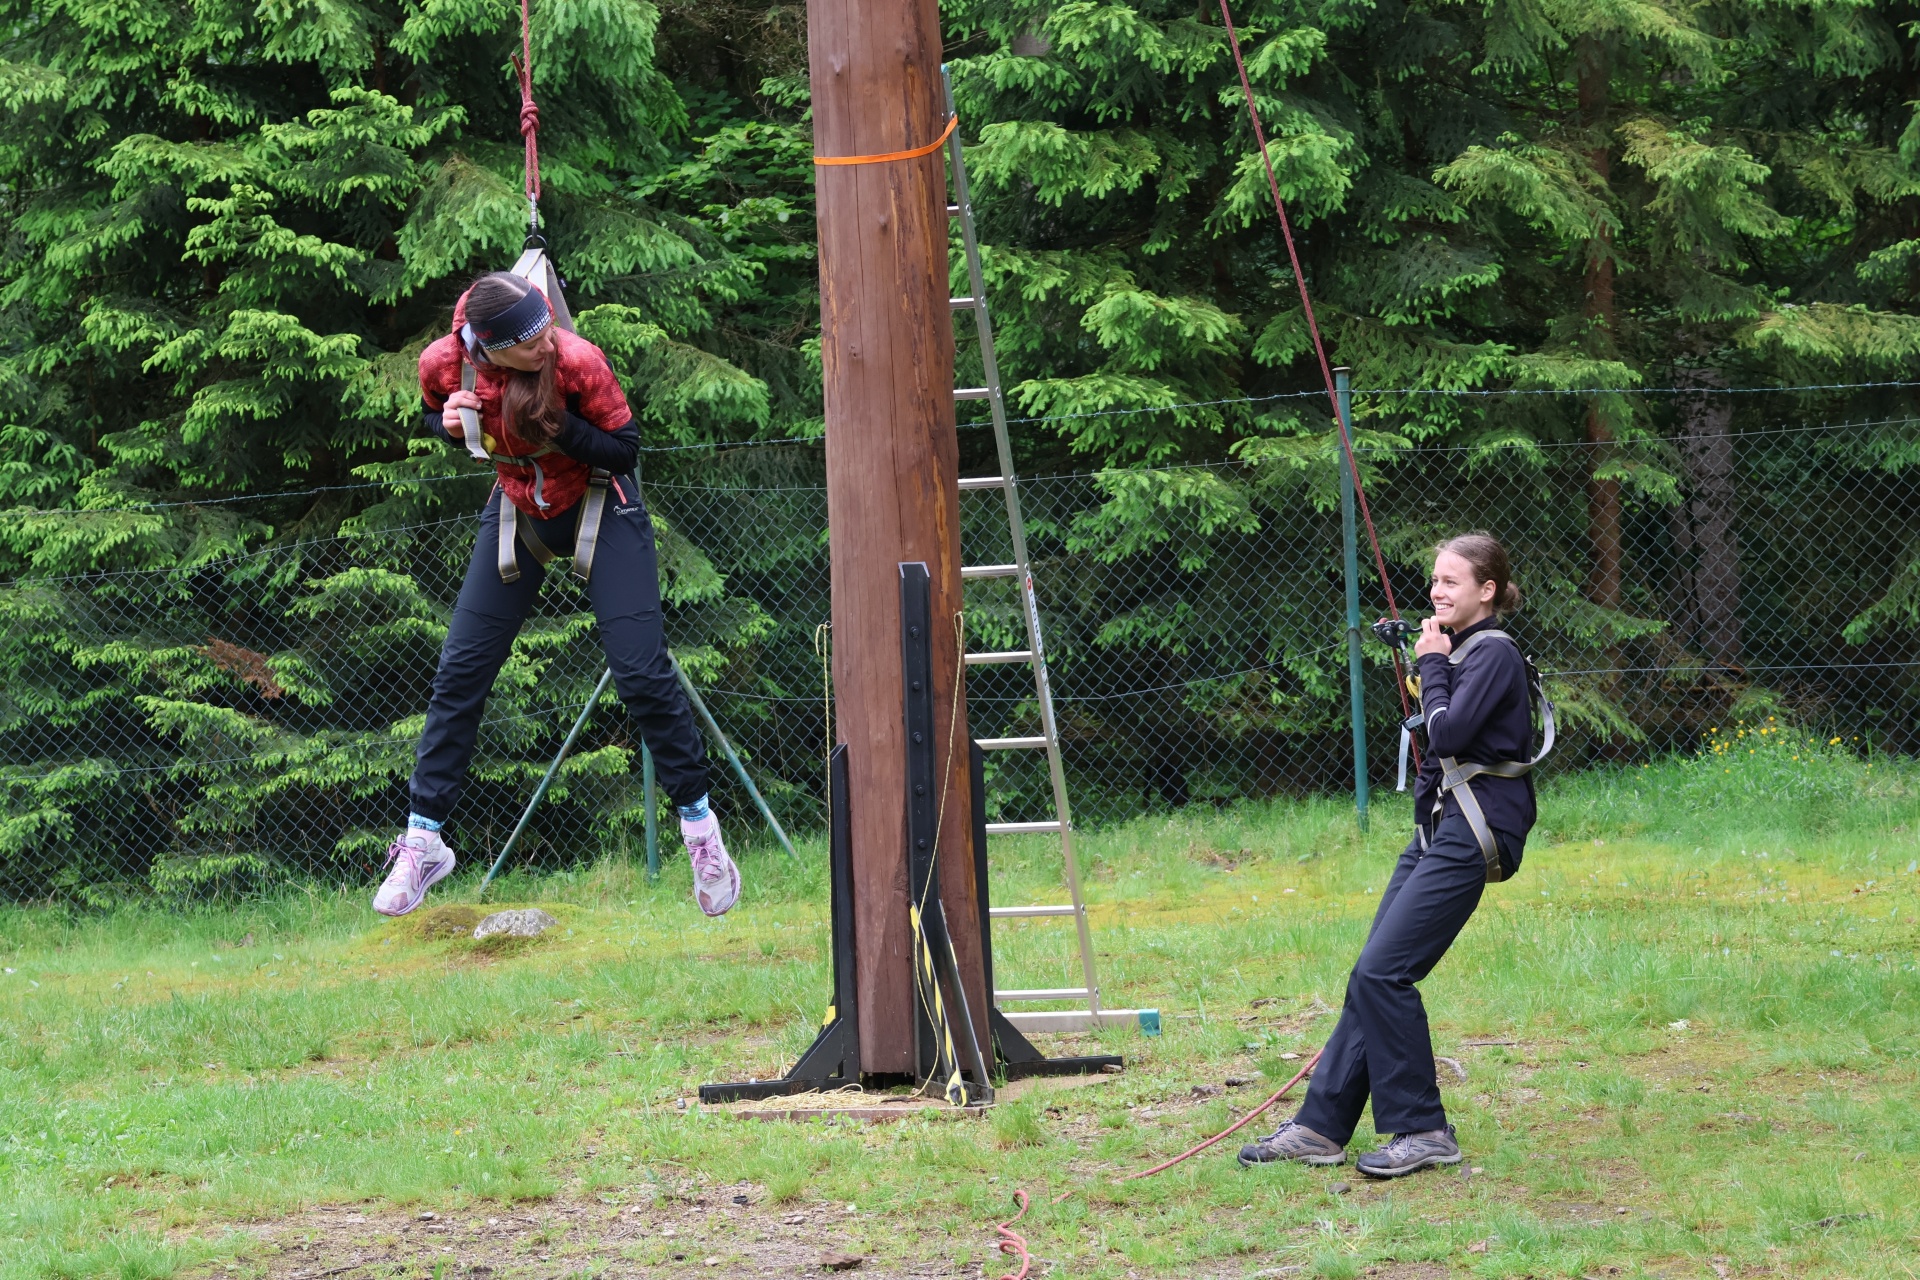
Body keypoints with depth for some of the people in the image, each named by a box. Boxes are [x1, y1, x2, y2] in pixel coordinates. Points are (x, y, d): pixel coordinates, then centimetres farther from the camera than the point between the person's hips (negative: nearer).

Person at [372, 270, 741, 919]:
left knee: (641, 672, -10)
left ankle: (700, 828, 7)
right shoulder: (444, 364, -21)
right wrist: (449, 424, -21)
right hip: (518, 512, 3)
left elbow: (624, 449, -20)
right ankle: (423, 842, 9)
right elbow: (435, 413, 3)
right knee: (460, 671, 0)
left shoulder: (577, 361, -30)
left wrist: (559, 427, -36)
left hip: (600, 511, -3)